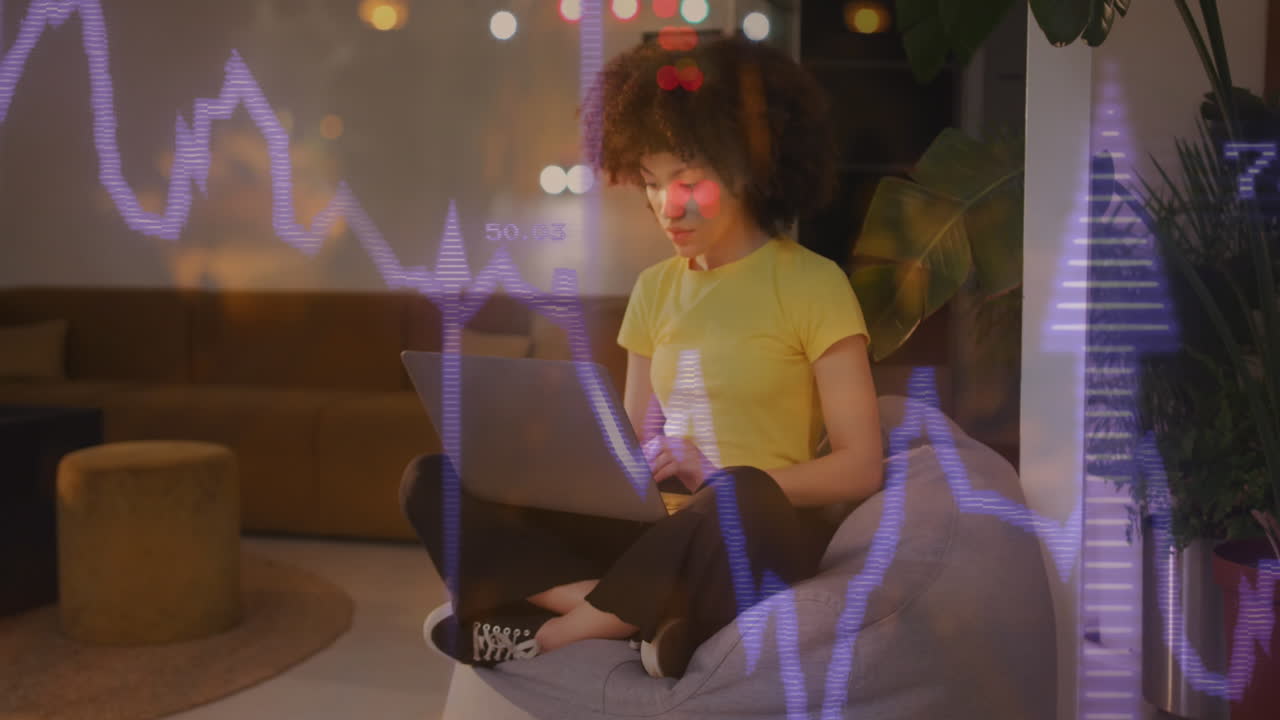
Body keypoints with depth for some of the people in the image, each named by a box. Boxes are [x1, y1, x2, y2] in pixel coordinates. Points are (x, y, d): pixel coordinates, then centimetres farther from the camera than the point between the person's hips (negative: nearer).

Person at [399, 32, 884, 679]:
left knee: (742, 499, -42)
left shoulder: (813, 285, -3)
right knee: (431, 483, -10)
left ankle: (552, 631, -20)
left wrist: (718, 477, -18)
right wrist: (587, 467, -8)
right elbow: (637, 446, 14)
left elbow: (861, 468, -7)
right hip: (661, 531, 5)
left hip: (758, 536, -5)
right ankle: (643, 617, -26)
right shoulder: (655, 288, 13)